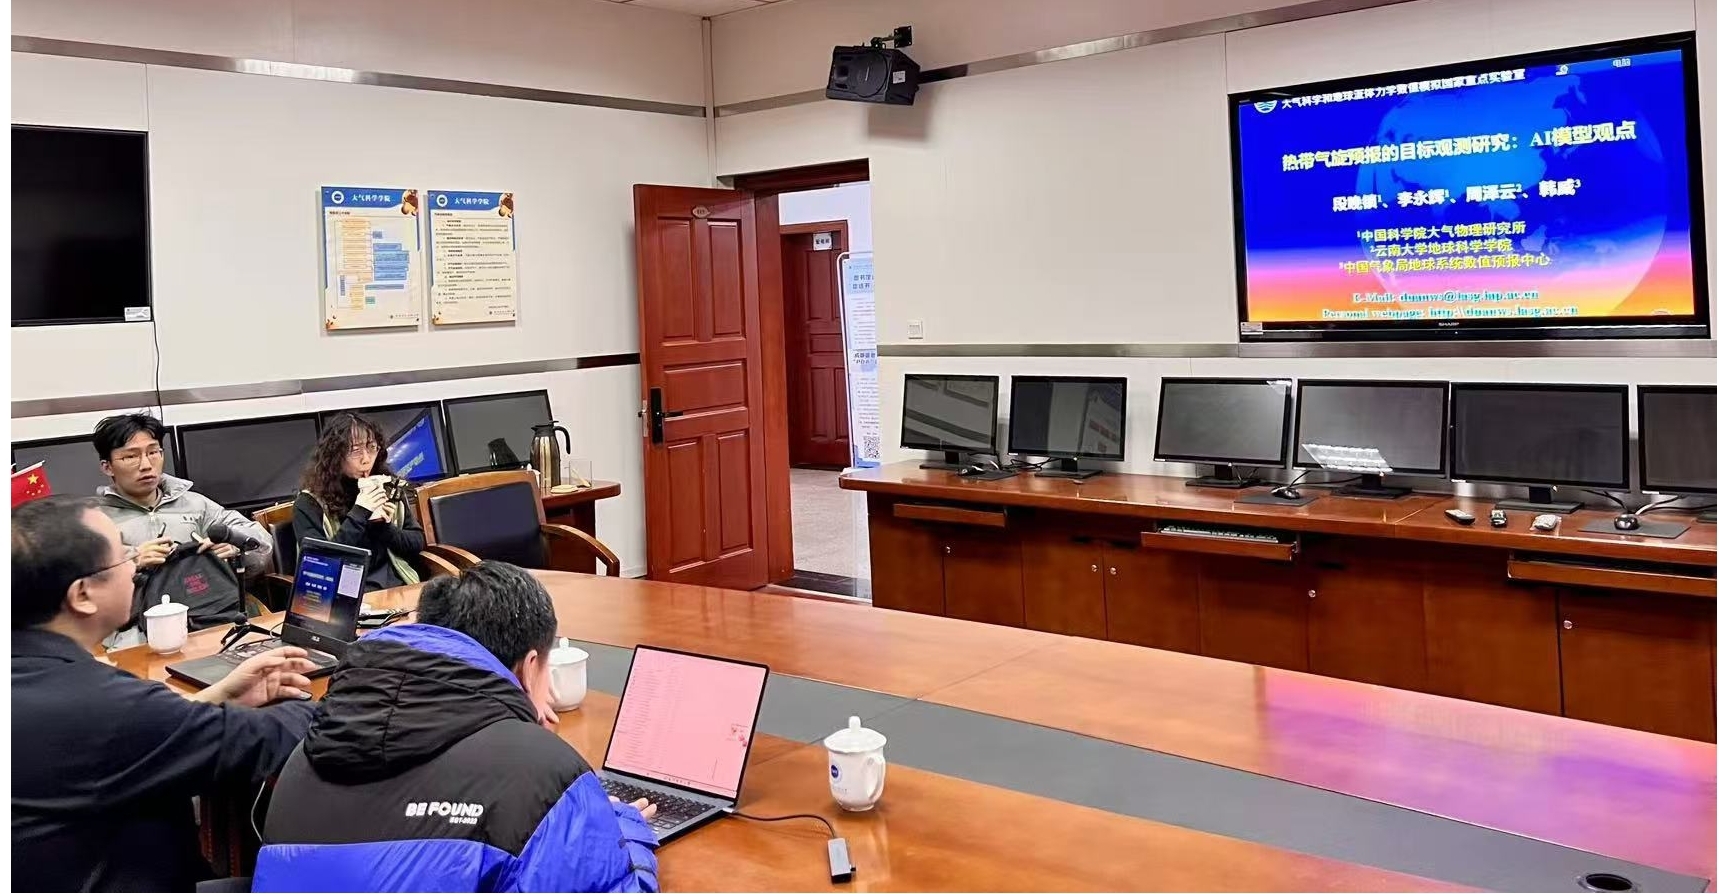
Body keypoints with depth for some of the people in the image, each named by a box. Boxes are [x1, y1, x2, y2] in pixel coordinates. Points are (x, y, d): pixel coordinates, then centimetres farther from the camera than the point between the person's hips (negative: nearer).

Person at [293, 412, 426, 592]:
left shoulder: (388, 487, 9)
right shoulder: (310, 503, -1)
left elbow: (418, 542, 12)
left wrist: (384, 527, -6)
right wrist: (358, 514, -15)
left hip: (399, 587, 3)